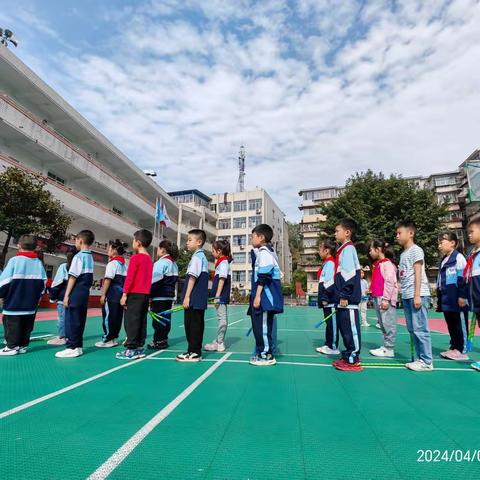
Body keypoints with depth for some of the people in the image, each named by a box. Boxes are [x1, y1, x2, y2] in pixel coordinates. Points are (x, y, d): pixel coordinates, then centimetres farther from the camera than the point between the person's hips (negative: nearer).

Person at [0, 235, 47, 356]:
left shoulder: (15, 260, -10)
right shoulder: (38, 262, 3)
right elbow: (43, 282, 7)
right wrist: (37, 296, 18)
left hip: (14, 302, -5)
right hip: (31, 303, 5)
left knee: (12, 325, 6)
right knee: (27, 326, 13)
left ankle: (12, 346, 11)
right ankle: (23, 345, 20)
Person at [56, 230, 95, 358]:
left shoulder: (79, 256, -10)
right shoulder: (90, 258, 14)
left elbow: (73, 277, -13)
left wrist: (66, 295, -11)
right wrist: (85, 290, 14)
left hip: (76, 293, -8)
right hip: (85, 293, 8)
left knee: (71, 320, -2)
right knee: (80, 320, 12)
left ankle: (72, 347, 2)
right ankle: (78, 346, 18)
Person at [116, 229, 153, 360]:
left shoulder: (135, 257, -10)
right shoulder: (149, 259, 11)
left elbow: (129, 277, -13)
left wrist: (124, 294, -10)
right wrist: (147, 293, 16)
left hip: (135, 294, -7)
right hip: (146, 294, 7)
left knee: (131, 321, 0)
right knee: (142, 321, 11)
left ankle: (131, 349, 4)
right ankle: (140, 348, 18)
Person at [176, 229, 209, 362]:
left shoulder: (197, 257, -12)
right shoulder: (202, 256, 17)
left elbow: (193, 277, -17)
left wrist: (187, 296, -17)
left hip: (194, 299, -10)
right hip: (200, 299, 10)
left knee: (192, 325, -2)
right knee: (196, 325, 14)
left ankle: (194, 353, 6)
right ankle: (195, 351, 22)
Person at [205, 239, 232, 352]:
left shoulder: (223, 263, -12)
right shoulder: (222, 263, 17)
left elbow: (222, 279, -19)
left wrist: (217, 296, -21)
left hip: (221, 296, -10)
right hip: (222, 296, 10)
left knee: (222, 318, -3)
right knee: (222, 318, 14)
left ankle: (219, 343, 3)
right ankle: (219, 341, 23)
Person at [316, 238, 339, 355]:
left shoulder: (330, 263, -15)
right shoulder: (326, 263, 14)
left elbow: (329, 283, -22)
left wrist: (325, 298, -19)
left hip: (330, 301, -10)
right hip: (327, 300, 10)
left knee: (332, 324, 1)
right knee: (329, 323, 16)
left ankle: (333, 347, 11)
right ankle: (328, 345, 26)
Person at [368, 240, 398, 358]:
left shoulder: (387, 264, -12)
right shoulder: (378, 264, 17)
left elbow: (390, 282, -17)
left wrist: (386, 299, -19)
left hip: (385, 299, -10)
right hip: (378, 298, 10)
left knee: (388, 325, -2)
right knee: (383, 325, 14)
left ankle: (389, 349, 5)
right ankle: (385, 347, 22)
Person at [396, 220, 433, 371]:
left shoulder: (416, 250, -5)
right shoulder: (403, 254, 19)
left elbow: (418, 274, -11)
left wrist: (417, 295, -16)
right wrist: (404, 295, 14)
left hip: (417, 295, -8)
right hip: (406, 296, 8)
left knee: (420, 329, -5)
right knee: (412, 329, 11)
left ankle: (427, 362, 4)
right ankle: (420, 359, 19)